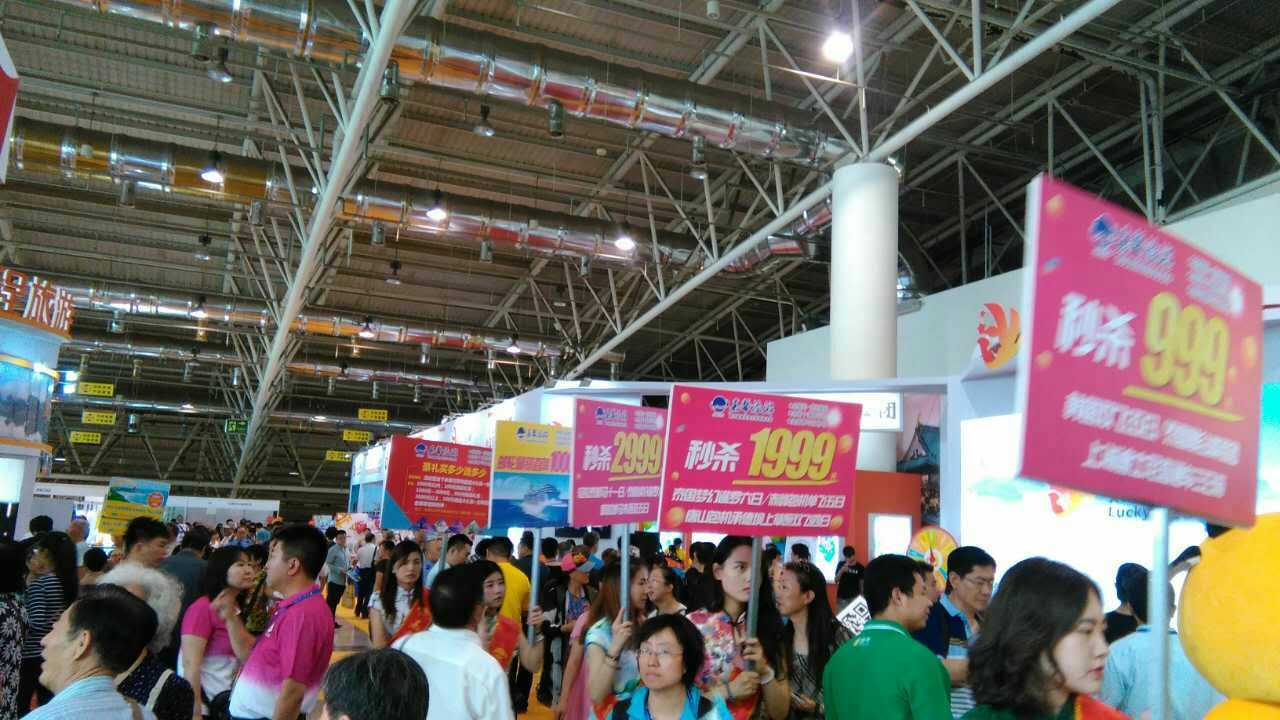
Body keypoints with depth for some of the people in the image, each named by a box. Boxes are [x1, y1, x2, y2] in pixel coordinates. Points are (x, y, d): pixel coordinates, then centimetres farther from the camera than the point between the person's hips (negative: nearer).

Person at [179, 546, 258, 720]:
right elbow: (190, 664, -20)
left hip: (228, 695, 8)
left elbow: (247, 656, -5)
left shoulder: (237, 608, 8)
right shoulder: (203, 608, -14)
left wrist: (230, 617, -17)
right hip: (204, 701, -7)